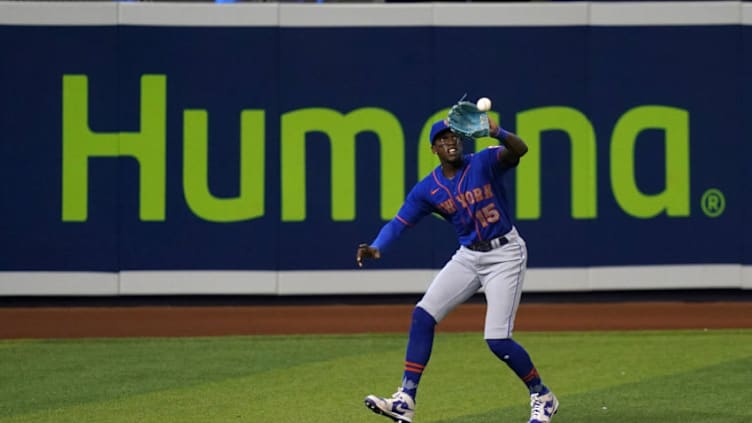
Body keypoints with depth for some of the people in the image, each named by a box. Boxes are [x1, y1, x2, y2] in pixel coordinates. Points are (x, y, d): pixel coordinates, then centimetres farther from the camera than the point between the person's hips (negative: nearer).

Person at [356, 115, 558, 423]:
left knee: (497, 340, -13)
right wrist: (376, 248, -22)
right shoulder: (427, 189, 0)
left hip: (505, 255, -6)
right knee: (422, 315, -7)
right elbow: (399, 222, -2)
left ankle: (542, 397, 10)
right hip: (468, 257, 6)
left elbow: (519, 150, -31)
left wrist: (497, 133, -52)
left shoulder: (484, 163, -13)